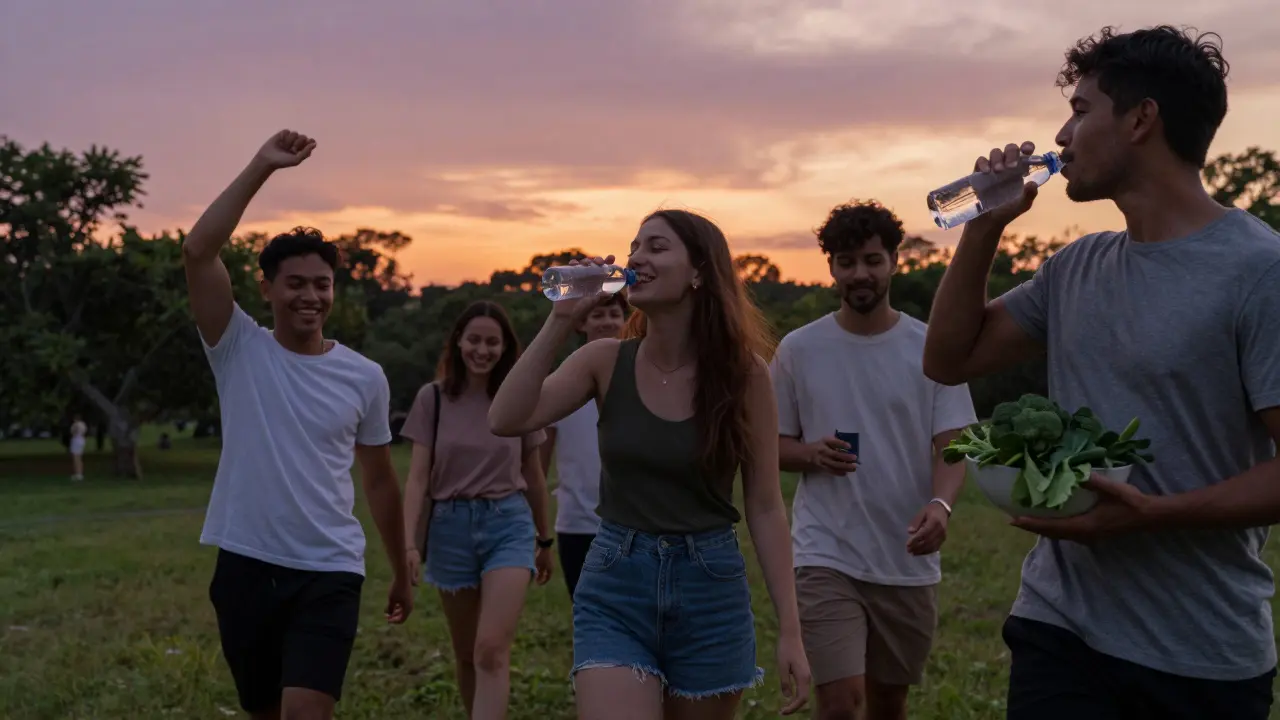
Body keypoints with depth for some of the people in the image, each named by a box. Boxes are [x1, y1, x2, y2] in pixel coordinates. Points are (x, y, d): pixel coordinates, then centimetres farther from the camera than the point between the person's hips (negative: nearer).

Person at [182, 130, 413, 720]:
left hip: (329, 572, -1)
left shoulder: (364, 377, 0)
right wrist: (260, 167, -19)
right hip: (245, 567, 1)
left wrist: (401, 573, 16)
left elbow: (379, 479, 11)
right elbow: (197, 252, -16)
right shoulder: (239, 351, -3)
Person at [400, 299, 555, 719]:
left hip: (508, 523, -1)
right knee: (466, 656, 12)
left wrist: (545, 540, 19)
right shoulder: (433, 398, -1)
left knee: (492, 650, -15)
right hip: (450, 526, 1)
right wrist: (409, 543, -15)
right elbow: (418, 477, -4)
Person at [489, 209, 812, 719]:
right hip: (614, 588, 0)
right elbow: (505, 422, -13)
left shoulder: (743, 371, -5)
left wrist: (789, 631, -5)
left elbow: (765, 506, -3)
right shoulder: (606, 361, -1)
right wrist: (561, 320, -14)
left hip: (712, 591, 0)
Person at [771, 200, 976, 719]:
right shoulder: (798, 349, 0)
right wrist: (811, 454, -17)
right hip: (826, 556, -2)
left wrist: (940, 504, -27)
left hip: (909, 560, 2)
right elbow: (774, 445, 6)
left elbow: (953, 445, -6)